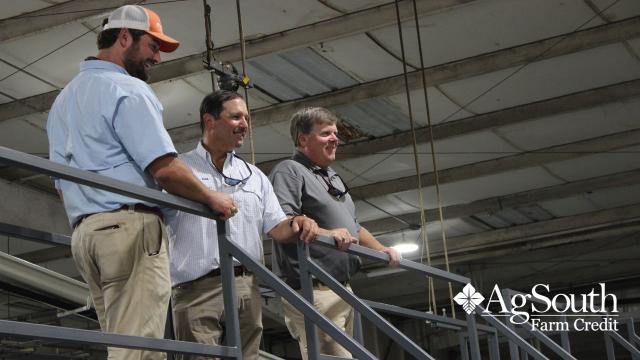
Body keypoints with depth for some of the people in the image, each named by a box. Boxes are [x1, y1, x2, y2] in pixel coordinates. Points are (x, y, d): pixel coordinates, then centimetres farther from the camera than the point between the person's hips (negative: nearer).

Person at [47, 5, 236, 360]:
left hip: (84, 232, 9)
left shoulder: (63, 99, 24)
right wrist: (213, 199, 0)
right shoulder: (127, 89, -6)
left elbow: (62, 184, 26)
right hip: (130, 226, -9)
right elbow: (164, 168, -14)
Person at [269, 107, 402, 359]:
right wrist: (329, 234, -32)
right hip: (314, 291, -10)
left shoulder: (333, 178, 26)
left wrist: (381, 250, 23)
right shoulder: (289, 172, -5)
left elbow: (353, 227, 36)